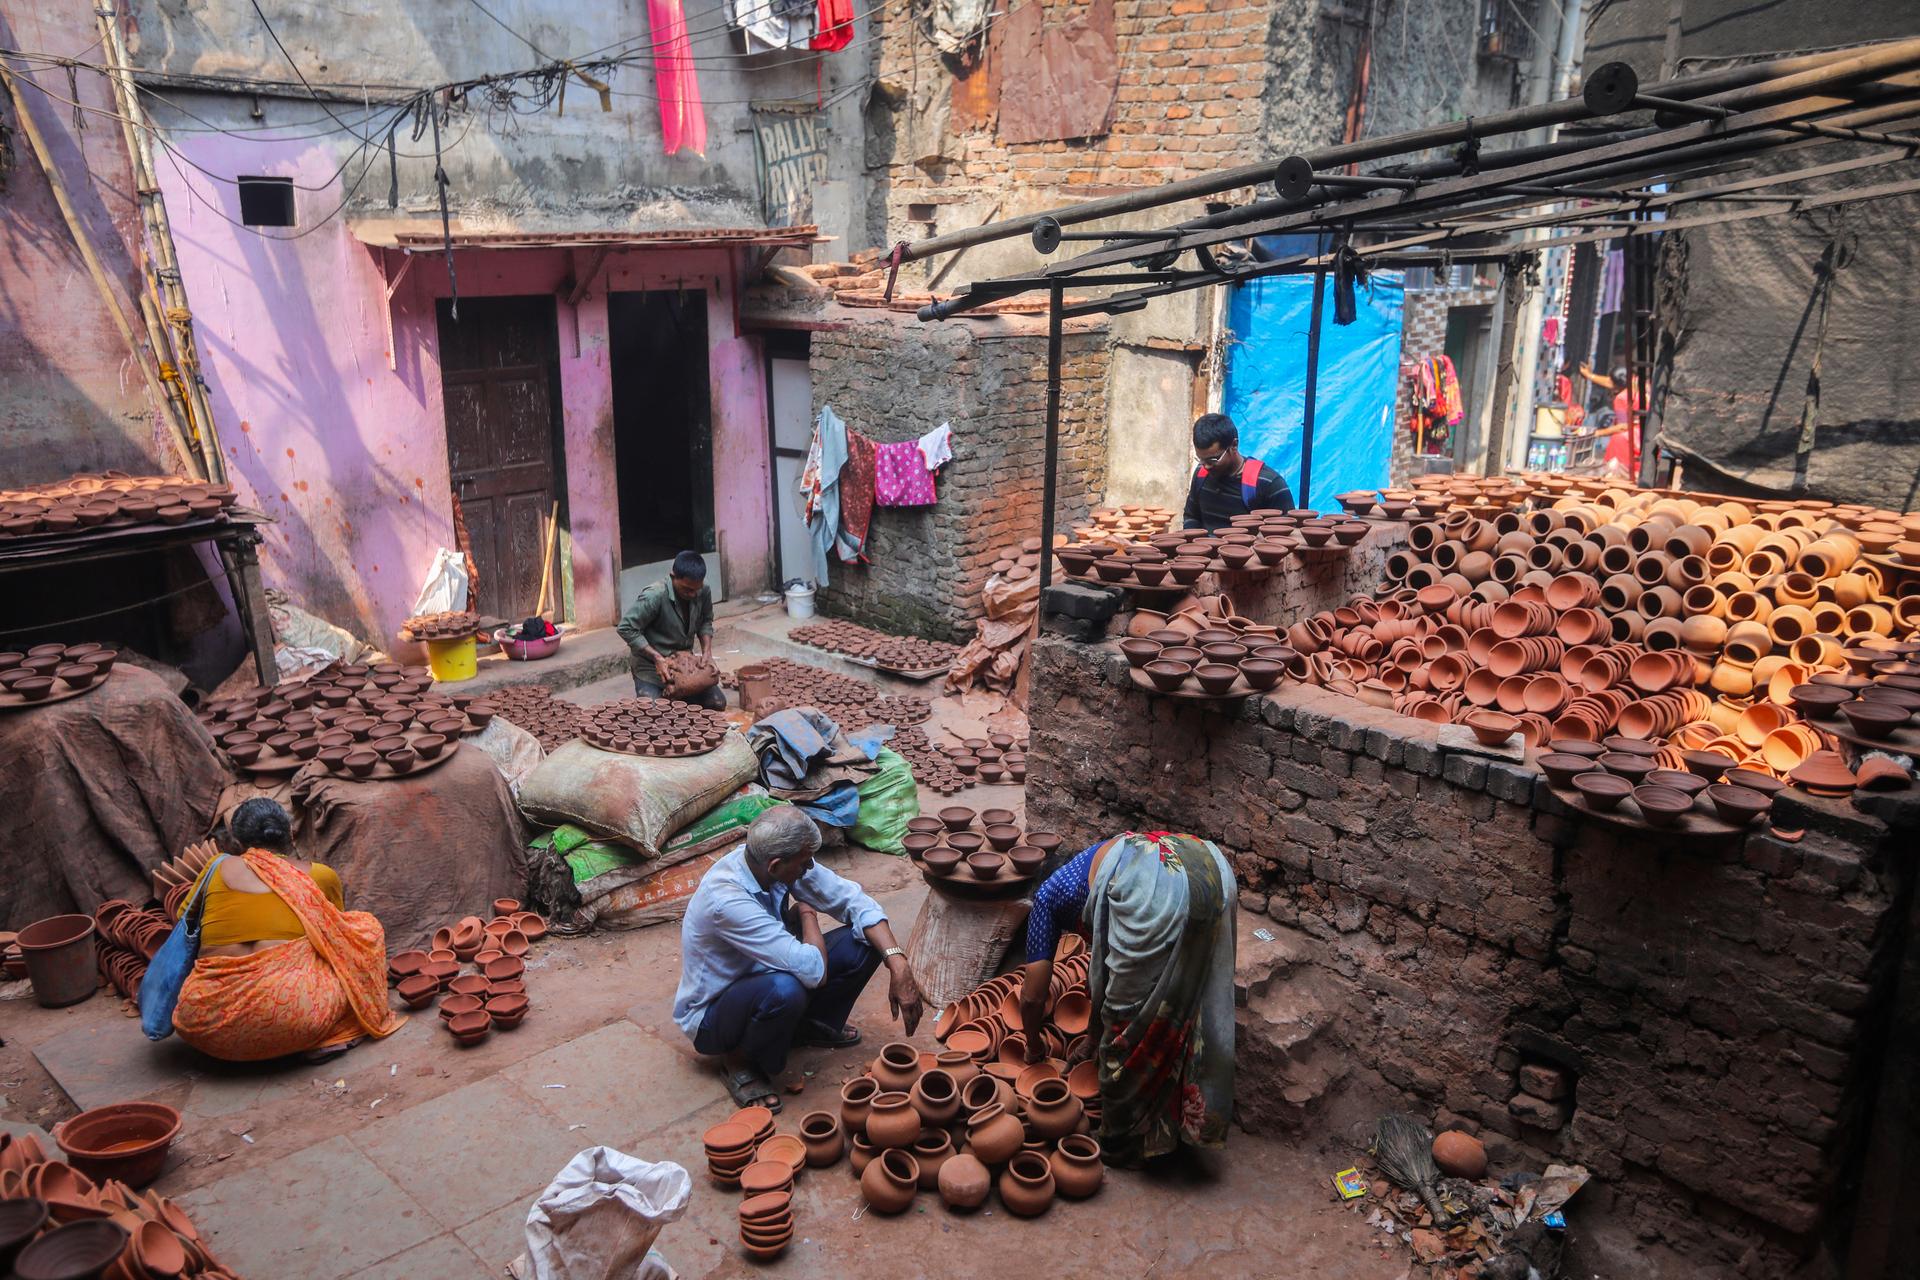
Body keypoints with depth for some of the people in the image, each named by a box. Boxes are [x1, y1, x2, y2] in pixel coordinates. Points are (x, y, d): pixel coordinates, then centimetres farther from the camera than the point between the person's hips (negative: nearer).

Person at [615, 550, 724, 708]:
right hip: (651, 666, -5)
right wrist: (657, 657, -26)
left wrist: (707, 651, -10)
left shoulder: (703, 591, -12)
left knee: (717, 703, -5)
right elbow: (626, 628, -23)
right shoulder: (654, 597, -28)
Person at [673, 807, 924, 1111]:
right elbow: (814, 970, -39)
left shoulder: (785, 863, -15)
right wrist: (806, 914, -19)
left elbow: (855, 901, -9)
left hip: (760, 979, 7)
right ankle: (741, 1063, -9)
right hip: (710, 1017, -7)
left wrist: (897, 963, -22)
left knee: (864, 941, -11)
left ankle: (812, 1025, 13)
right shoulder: (726, 899, -37)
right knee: (786, 989, -40)